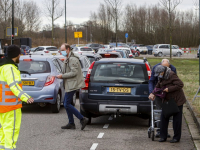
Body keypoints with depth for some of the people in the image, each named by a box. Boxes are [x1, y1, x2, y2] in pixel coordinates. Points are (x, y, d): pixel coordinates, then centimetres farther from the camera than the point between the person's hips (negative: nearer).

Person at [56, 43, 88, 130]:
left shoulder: (72, 59, -15)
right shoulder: (68, 59, 19)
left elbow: (74, 72, -22)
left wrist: (62, 76, -17)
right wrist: (62, 76, 8)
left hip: (72, 85, -11)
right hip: (70, 85, 11)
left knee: (67, 104, -11)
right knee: (66, 104, 12)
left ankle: (82, 119, -9)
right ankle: (71, 124, 17)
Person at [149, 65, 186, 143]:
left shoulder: (172, 75, -20)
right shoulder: (161, 77, 6)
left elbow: (180, 84, -24)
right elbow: (158, 86, 18)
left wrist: (169, 89, -22)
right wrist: (153, 94, 3)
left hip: (177, 100, -8)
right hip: (167, 100, 8)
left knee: (176, 119, 0)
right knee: (164, 117, 3)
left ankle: (176, 137, 8)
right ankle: (163, 136, 9)